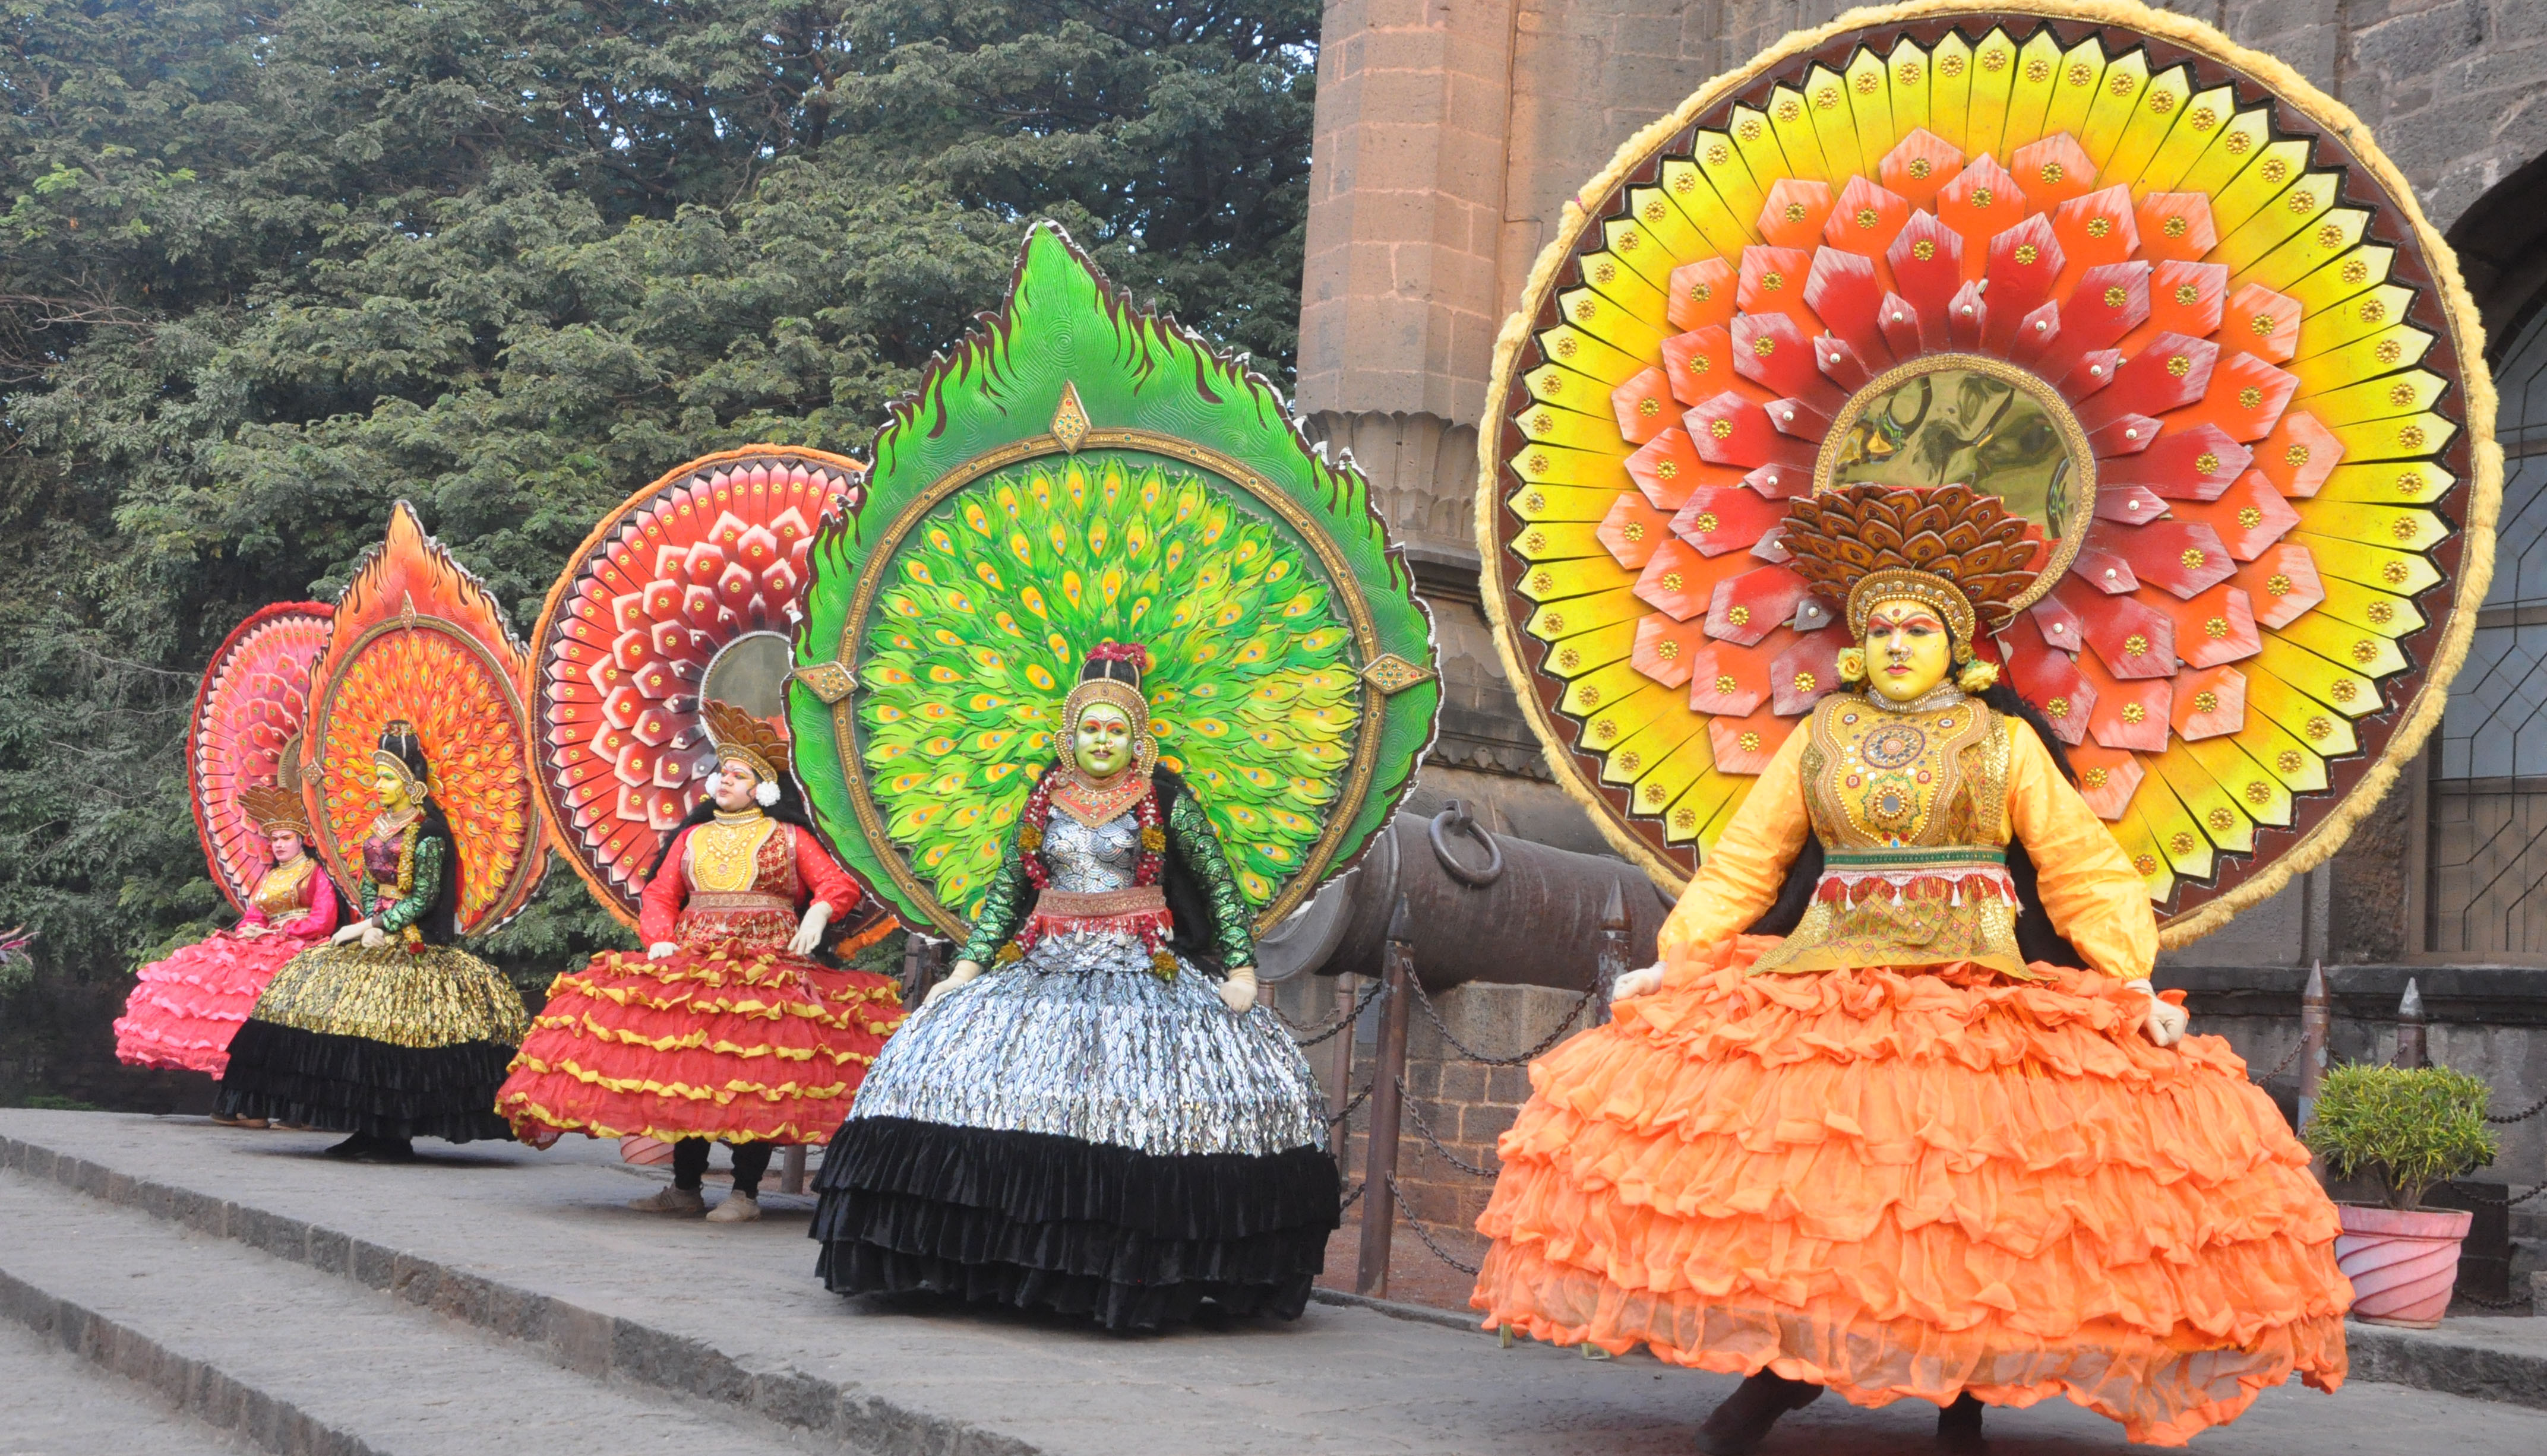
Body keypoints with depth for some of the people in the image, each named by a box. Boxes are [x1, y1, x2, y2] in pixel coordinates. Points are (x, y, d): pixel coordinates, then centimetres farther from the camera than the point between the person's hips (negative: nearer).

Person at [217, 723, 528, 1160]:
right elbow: (366, 883, 14)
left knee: (388, 1031, -12)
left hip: (412, 940, -8)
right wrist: (371, 925, -4)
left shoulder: (427, 833, -11)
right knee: (358, 1028, 2)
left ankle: (397, 1138, -7)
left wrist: (371, 925, -14)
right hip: (376, 933, 8)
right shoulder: (382, 827, 13)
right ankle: (370, 1131, 7)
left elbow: (424, 898, -13)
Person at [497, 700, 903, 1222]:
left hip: (768, 966, -3)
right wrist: (659, 940, -2)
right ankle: (686, 1187, 3)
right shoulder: (692, 837, 20)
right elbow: (659, 895, 15)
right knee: (684, 1067, -6)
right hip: (690, 965, 4)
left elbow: (839, 886, 5)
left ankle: (745, 1191, -10)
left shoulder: (789, 837, 11)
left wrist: (819, 914, -14)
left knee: (752, 1074, -15)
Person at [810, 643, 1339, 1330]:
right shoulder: (1045, 801, 12)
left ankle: (1135, 1272, -13)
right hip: (1046, 966, 3)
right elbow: (1005, 893, 15)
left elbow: (1222, 885, 5)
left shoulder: (1167, 802, 3)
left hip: (1144, 973, -3)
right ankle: (1014, 1263, -9)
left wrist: (1241, 969, -4)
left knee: (1138, 1104, -17)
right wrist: (964, 971, 8)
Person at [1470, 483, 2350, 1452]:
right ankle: (1783, 1370, 4)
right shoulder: (1821, 736, 13)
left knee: (1969, 1190, -11)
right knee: (1807, 1175, -11)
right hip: (1829, 978, 2)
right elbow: (1742, 865, 13)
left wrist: (2134, 985, -5)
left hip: (1981, 988, -1)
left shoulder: (2005, 741, 9)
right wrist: (1674, 963, 5)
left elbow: (2082, 870, 6)